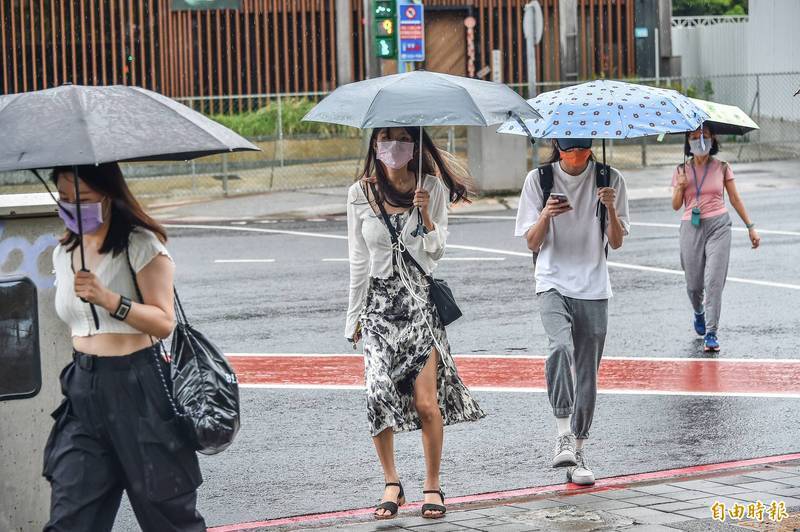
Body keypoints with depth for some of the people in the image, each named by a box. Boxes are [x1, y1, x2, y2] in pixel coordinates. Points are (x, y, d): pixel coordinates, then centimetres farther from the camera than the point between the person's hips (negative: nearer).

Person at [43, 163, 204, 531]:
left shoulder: (140, 244, -8)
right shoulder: (64, 253, 13)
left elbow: (164, 322, -13)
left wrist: (109, 300, -26)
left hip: (136, 386, -6)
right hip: (83, 388, 6)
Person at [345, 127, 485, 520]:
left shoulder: (432, 188, 3)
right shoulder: (361, 193, 5)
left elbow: (436, 250, 3)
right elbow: (358, 260, 9)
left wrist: (425, 214, -14)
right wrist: (355, 315, 10)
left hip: (420, 300, -1)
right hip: (380, 301, 1)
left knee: (426, 401, -8)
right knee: (379, 396, -9)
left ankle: (432, 486, 7)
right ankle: (391, 484, 8)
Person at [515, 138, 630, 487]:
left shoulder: (609, 180, 4)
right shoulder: (539, 180, 1)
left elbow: (616, 243, 4)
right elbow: (532, 243, 1)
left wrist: (610, 208, -14)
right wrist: (546, 215, -19)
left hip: (593, 287, 2)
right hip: (553, 283, -2)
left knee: (587, 372, 4)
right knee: (560, 346, -29)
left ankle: (578, 450, 14)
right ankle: (563, 433, -26)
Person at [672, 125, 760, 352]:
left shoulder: (722, 167, 4)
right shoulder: (681, 170, 7)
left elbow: (735, 199, 10)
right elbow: (676, 206, 7)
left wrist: (750, 227, 9)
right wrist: (680, 187, -12)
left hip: (718, 225, -1)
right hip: (691, 228, 2)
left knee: (714, 280, -12)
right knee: (693, 284, 6)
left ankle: (711, 333, -9)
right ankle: (699, 312, 40)